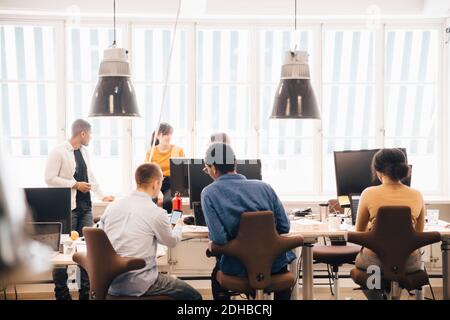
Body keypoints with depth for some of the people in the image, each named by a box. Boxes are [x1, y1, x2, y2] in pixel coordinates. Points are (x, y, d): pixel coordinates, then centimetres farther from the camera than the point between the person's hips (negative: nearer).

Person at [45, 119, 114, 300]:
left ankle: (86, 290, 16)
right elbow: (50, 179, -12)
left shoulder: (84, 151, 13)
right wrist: (75, 185, -14)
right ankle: (61, 291, 13)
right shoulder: (59, 152, -9)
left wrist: (102, 196, 17)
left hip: (85, 206, 7)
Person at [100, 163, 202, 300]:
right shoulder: (157, 213, -13)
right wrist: (178, 225, 29)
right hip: (139, 285, -7)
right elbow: (172, 241, 6)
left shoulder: (112, 207, 3)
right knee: (193, 295, 7)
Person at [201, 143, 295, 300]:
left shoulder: (209, 193, -9)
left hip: (238, 268, -2)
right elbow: (285, 227, 1)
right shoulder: (264, 187, 0)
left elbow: (218, 238, -18)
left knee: (217, 274, 34)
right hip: (274, 264, 2)